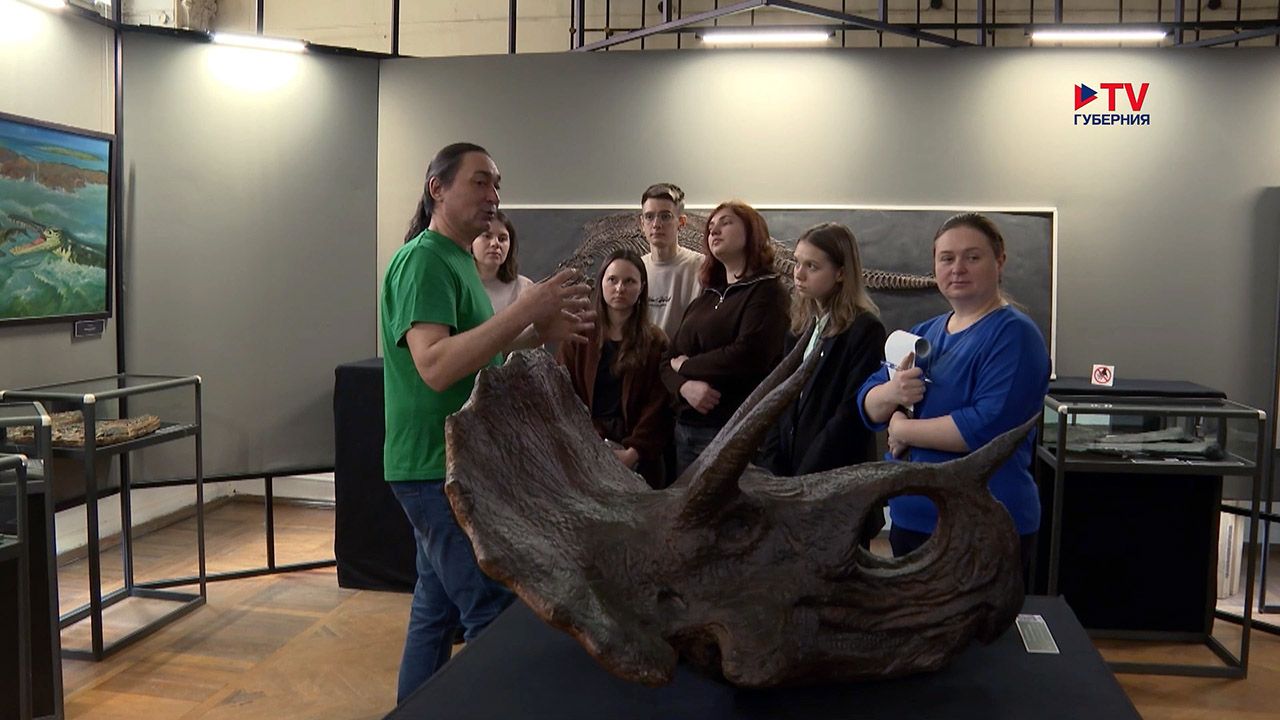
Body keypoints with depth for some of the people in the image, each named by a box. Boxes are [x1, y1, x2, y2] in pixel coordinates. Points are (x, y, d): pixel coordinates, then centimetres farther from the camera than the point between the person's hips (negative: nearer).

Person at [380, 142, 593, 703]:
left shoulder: (458, 259, 15)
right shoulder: (424, 259, -15)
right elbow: (436, 367, -28)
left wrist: (539, 333, 4)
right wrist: (525, 311, -29)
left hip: (451, 464, 10)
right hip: (438, 467, -10)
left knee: (437, 606, 16)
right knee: (494, 614, -6)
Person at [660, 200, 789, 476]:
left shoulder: (767, 291, -3)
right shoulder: (705, 298, 18)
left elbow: (747, 357, -18)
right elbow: (669, 362, 13)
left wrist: (686, 365, -4)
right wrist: (685, 386, -10)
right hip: (685, 429, 7)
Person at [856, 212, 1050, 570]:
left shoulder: (1014, 334, -11)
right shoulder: (923, 333, 12)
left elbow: (988, 425, -23)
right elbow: (867, 405, 7)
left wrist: (903, 429, -13)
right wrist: (892, 393, -15)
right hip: (908, 520, 7)